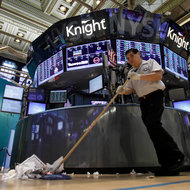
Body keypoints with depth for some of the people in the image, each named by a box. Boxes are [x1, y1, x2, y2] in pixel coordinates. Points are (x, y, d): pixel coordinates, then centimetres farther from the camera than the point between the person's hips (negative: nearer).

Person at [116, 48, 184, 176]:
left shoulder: (150, 62, 11)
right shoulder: (132, 73, 23)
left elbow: (158, 75, -7)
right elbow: (129, 90, 15)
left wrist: (139, 76, -15)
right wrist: (122, 90, -8)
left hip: (155, 96, -5)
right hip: (144, 102, 6)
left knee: (153, 124, -25)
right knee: (153, 132, 0)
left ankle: (177, 156, -13)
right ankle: (167, 165, 5)